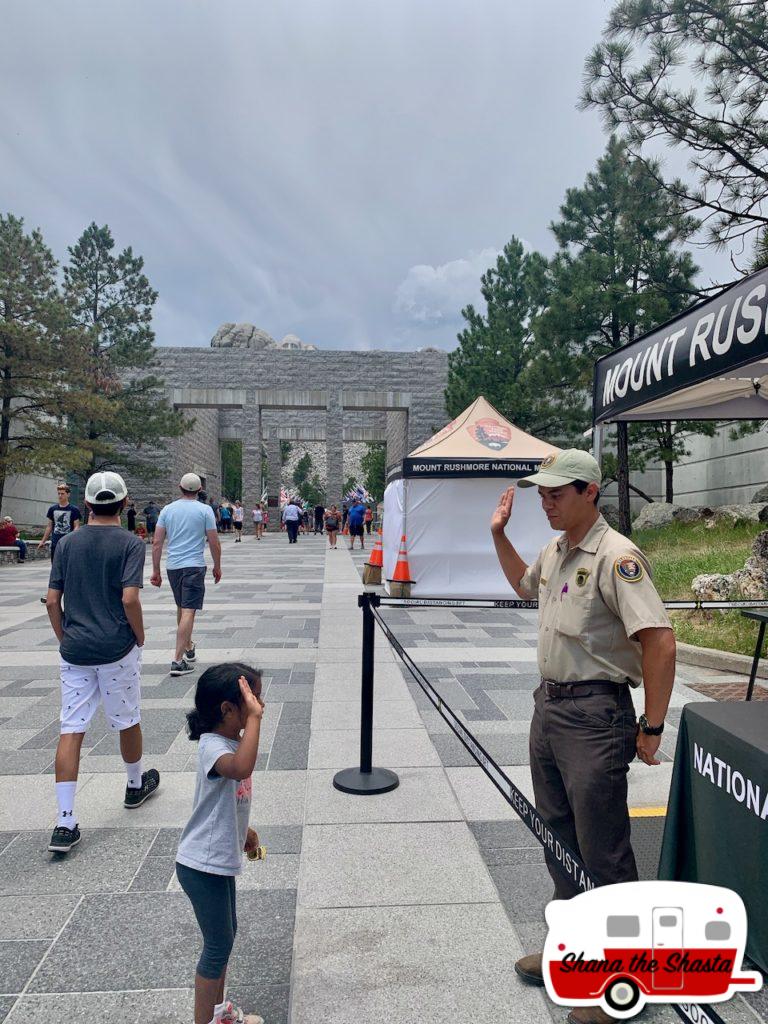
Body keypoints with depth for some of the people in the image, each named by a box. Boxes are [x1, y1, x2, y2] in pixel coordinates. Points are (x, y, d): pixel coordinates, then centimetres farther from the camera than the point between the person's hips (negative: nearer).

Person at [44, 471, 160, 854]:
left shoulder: (67, 543, 4)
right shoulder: (130, 543, -9)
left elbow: (52, 600, 3)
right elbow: (129, 598, -18)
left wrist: (64, 638, 15)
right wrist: (140, 637, -3)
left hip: (74, 650, 3)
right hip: (117, 649, -3)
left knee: (71, 730, 4)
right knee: (127, 721, 17)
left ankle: (65, 822, 2)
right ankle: (136, 785, 38)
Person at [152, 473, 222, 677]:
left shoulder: (167, 510, 6)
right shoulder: (205, 510, -4)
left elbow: (157, 543, 4)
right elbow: (214, 543, -4)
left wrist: (156, 571, 9)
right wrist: (217, 566, 9)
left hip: (173, 566, 5)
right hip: (194, 566, -4)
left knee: (181, 608, 21)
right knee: (188, 611, -7)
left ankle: (188, 647, 37)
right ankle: (178, 660, -12)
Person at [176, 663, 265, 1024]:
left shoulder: (231, 741, 0)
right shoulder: (213, 747, -30)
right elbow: (240, 770, -55)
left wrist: (243, 829, 28)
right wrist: (254, 718, -49)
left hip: (219, 859, 10)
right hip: (203, 866, -10)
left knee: (226, 933, 23)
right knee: (219, 944, 5)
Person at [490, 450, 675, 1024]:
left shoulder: (617, 557, -19)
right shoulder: (554, 552, 9)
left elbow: (660, 640, -23)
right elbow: (524, 585, 31)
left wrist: (651, 728, -19)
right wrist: (499, 534, 21)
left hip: (595, 715, -9)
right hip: (549, 705, 9)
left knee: (603, 850, 2)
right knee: (558, 836, 20)